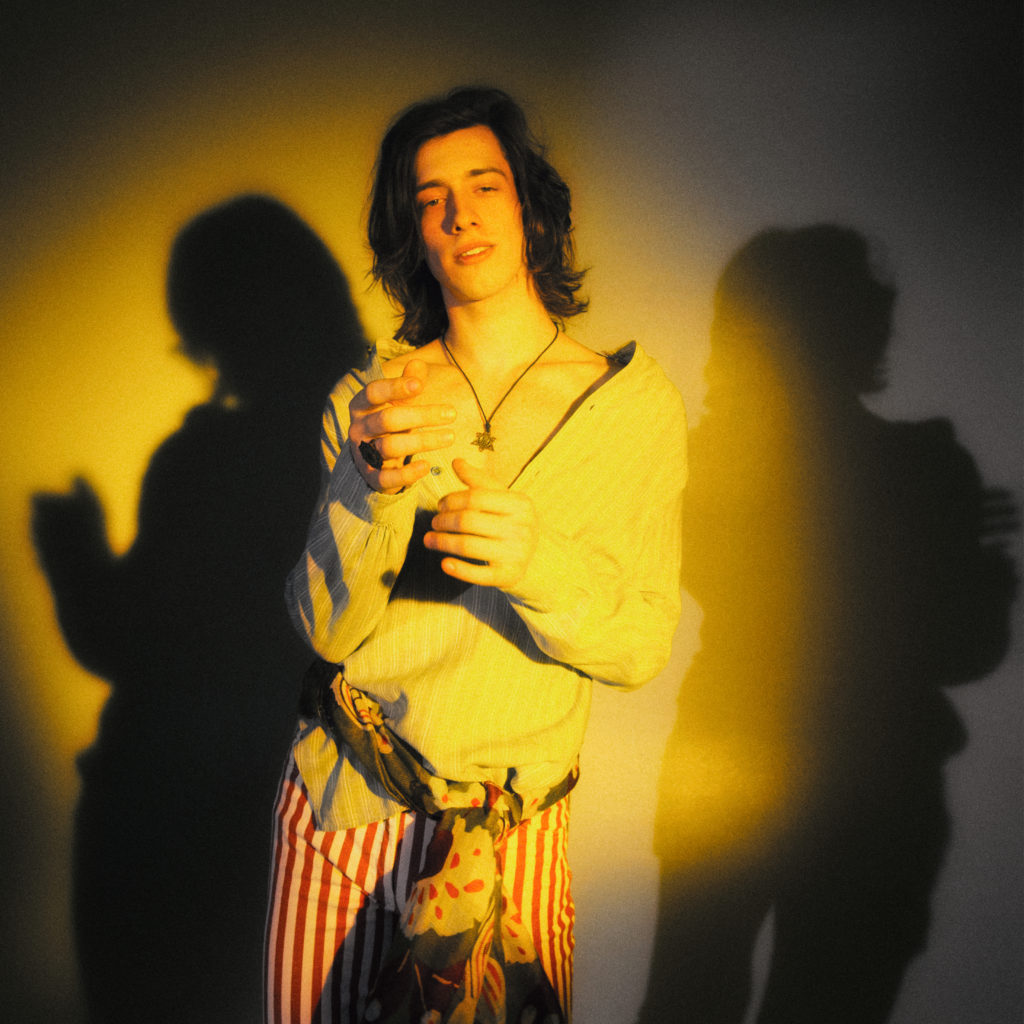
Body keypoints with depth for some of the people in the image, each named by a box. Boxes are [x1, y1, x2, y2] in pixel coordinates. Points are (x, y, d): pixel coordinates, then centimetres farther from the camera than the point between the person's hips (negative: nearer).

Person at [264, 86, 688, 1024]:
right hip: (337, 806, 1)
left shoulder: (636, 402, -4)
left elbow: (642, 649, -7)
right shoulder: (368, 399, -1)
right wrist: (373, 480, -26)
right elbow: (327, 628, -8)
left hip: (507, 834, -1)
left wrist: (536, 560, -27)